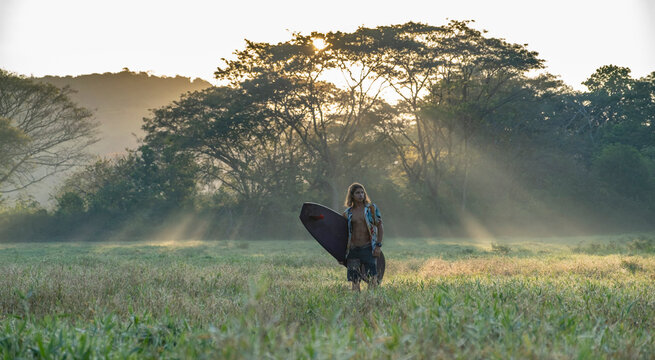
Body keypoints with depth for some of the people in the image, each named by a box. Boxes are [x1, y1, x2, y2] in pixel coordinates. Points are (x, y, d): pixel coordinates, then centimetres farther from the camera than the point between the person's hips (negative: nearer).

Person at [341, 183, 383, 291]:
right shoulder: (347, 213, 10)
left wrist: (378, 245, -6)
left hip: (367, 248, -2)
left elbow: (380, 227, 3)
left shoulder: (371, 208, 3)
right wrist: (343, 251, 10)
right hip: (353, 249, 2)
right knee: (354, 280, 2)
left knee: (372, 279, -8)